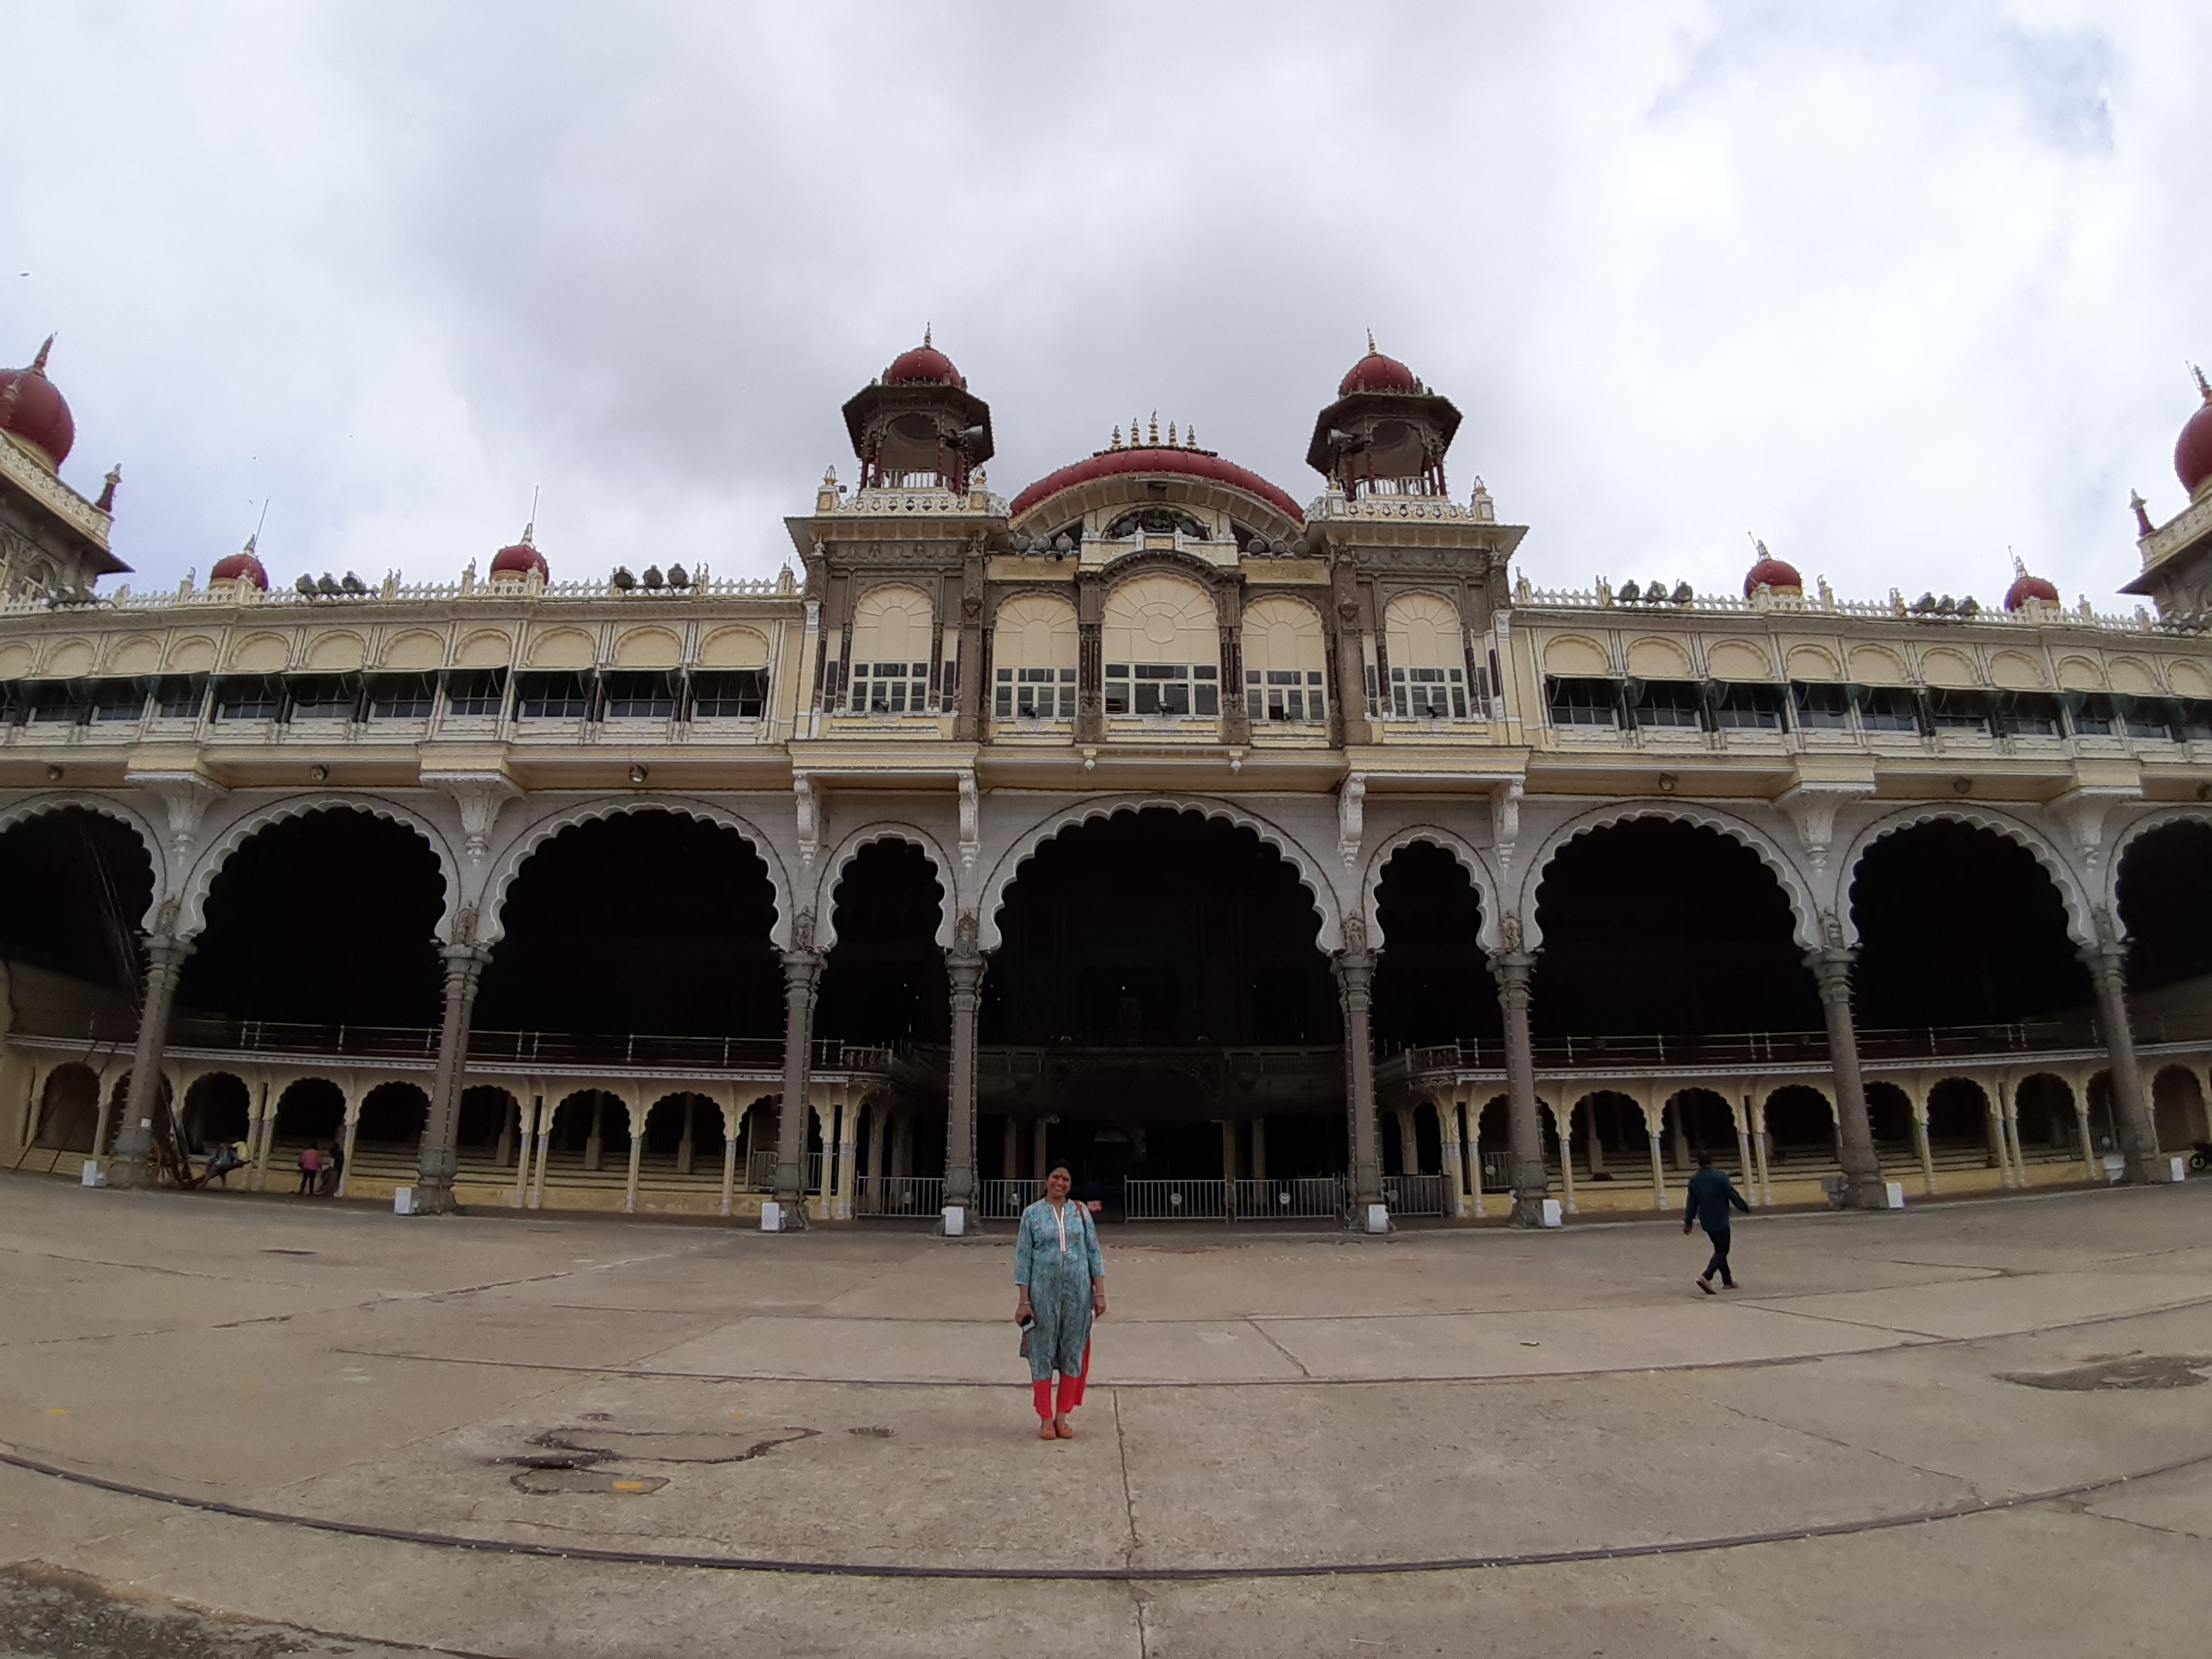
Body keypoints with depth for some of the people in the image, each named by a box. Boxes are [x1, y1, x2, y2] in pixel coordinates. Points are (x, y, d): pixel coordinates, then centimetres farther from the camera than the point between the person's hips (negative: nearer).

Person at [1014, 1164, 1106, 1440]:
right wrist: (1023, 1300, -6)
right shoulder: (1032, 1213, 0)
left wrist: (1100, 1292, -1)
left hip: (1078, 1291, 2)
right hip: (1043, 1291, -2)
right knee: (1042, 1351, 4)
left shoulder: (1081, 1211, 5)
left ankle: (1062, 1416, 20)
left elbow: (1094, 1252, 5)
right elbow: (1023, 1258, -1)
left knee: (1073, 1350, 7)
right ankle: (1045, 1418, 16)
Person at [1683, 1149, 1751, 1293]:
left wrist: (1688, 1222, 14)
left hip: (1705, 1222, 5)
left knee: (1719, 1250, 19)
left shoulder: (1694, 1180, 2)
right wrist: (1746, 1208, 8)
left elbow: (1691, 1203, 6)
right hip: (1720, 1221, -5)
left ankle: (1727, 1281, 24)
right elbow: (1733, 1196, -9)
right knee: (1722, 1251, 0)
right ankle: (1706, 1277, -17)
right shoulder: (1720, 1177, -14)